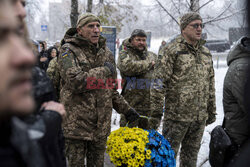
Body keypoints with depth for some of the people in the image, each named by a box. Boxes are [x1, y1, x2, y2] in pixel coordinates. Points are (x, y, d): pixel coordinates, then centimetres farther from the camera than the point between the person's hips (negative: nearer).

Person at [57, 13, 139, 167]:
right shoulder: (69, 50, -7)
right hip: (77, 123, -5)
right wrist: (104, 71, -13)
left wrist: (126, 109, 15)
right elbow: (75, 81, -24)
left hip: (101, 125, 5)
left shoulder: (106, 53, 13)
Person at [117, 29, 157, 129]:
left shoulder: (151, 55, 17)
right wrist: (148, 64, -10)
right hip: (131, 103, -5)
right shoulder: (124, 54, 0)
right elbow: (128, 66, -21)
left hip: (150, 101, 5)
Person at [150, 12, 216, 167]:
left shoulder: (206, 52, 12)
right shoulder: (173, 50, -9)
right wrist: (156, 112, -13)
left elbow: (210, 83, 18)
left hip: (200, 117, 6)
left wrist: (211, 111, 18)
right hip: (177, 114, -6)